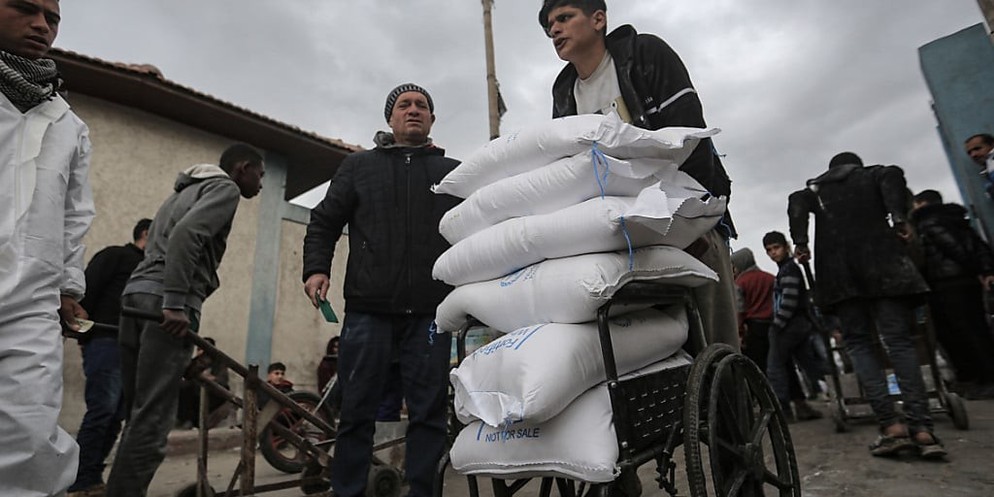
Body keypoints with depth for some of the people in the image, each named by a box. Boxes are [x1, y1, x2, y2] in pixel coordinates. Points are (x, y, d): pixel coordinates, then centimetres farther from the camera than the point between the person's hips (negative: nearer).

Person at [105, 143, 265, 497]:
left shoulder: (187, 188, 30)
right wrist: (176, 303, -21)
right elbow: (186, 233, -18)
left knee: (139, 413, 13)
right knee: (152, 417, -7)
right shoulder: (225, 187, 1)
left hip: (136, 293, 9)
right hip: (164, 301, -9)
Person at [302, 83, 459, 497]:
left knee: (428, 413, 5)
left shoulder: (454, 172, 16)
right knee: (357, 412, 6)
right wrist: (316, 268, -2)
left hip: (430, 312, 1)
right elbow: (324, 223, 14)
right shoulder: (359, 166, 16)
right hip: (368, 310, 0)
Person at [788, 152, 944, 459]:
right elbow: (892, 176, -1)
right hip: (882, 261, 0)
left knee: (858, 342, 1)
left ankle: (891, 425, -11)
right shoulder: (875, 174, 22)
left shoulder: (816, 189, 23)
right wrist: (899, 217, -12)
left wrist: (800, 242, -7)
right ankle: (921, 428, -12)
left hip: (837, 269, 0)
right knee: (898, 340, -1)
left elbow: (797, 201, 1)